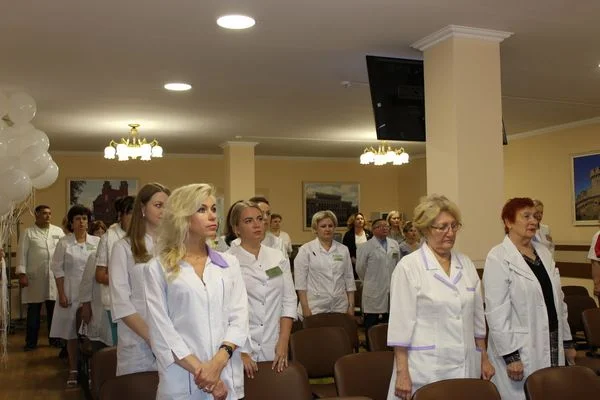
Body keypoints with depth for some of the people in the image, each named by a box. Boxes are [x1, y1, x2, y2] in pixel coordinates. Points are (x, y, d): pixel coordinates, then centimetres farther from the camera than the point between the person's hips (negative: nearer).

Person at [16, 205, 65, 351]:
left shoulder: (58, 231, 8)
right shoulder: (28, 232, 3)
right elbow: (22, 253, -1)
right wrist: (22, 274, -9)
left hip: (54, 276, 2)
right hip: (35, 277, -2)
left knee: (54, 310, 8)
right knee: (33, 311, 6)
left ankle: (54, 339, 19)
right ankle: (31, 342, 14)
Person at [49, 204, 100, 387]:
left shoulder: (97, 241, 3)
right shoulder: (64, 242, 0)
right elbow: (58, 269, -1)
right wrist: (61, 294, -7)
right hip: (72, 293, 0)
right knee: (71, 332, 6)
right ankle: (73, 370, 16)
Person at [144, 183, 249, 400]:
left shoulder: (229, 263, 8)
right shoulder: (159, 268, 0)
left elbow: (239, 317, 1)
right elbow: (161, 328, -6)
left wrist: (218, 362, -13)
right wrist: (198, 369, -14)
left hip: (226, 378, 3)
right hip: (180, 382, -2)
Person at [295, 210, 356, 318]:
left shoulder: (343, 250, 9)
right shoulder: (306, 250, -1)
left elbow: (349, 279, 10)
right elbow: (300, 281, -4)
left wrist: (351, 305, 6)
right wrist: (305, 308, -9)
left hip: (340, 307, 3)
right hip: (315, 308, -3)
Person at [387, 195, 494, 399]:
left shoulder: (466, 264, 8)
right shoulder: (408, 266, -9)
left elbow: (477, 316, 14)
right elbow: (401, 323, -10)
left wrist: (484, 358, 15)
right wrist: (402, 373, -12)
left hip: (466, 367, 5)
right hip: (426, 370, -5)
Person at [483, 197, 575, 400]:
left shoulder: (543, 251, 10)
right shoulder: (498, 257, -12)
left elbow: (557, 299, 15)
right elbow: (497, 311, -16)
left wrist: (567, 340, 14)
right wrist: (510, 355, -18)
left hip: (552, 345, 6)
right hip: (519, 349, -6)